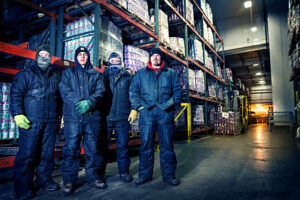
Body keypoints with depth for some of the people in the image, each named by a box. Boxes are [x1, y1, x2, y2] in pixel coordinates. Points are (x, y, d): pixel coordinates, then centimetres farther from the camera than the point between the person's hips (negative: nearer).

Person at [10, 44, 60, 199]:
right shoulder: (25, 74, 6)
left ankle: (44, 180, 23)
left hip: (50, 122, 5)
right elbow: (15, 95, -3)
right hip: (31, 122, -4)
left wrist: (60, 116, 18)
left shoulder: (54, 77, 20)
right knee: (27, 153, -4)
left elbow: (59, 98, 22)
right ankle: (23, 187, 8)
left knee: (47, 153, 9)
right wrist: (18, 114, -14)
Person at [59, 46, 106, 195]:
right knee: (71, 148, -1)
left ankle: (93, 177, 20)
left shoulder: (96, 74, 16)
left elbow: (100, 92, 2)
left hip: (93, 116, 1)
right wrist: (79, 102, -17)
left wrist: (90, 102, -18)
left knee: (93, 148, 6)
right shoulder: (68, 73, 15)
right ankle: (69, 180, 12)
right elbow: (64, 91, -1)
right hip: (72, 116, -1)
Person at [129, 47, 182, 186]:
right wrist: (137, 107, -5)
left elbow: (177, 90, 11)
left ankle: (168, 174, 16)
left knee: (166, 145, 4)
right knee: (146, 144, 4)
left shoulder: (171, 73, 18)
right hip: (146, 112, 0)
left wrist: (172, 102, -6)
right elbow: (133, 91, 9)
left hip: (165, 112, 0)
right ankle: (144, 174, 16)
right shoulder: (140, 73, 17)